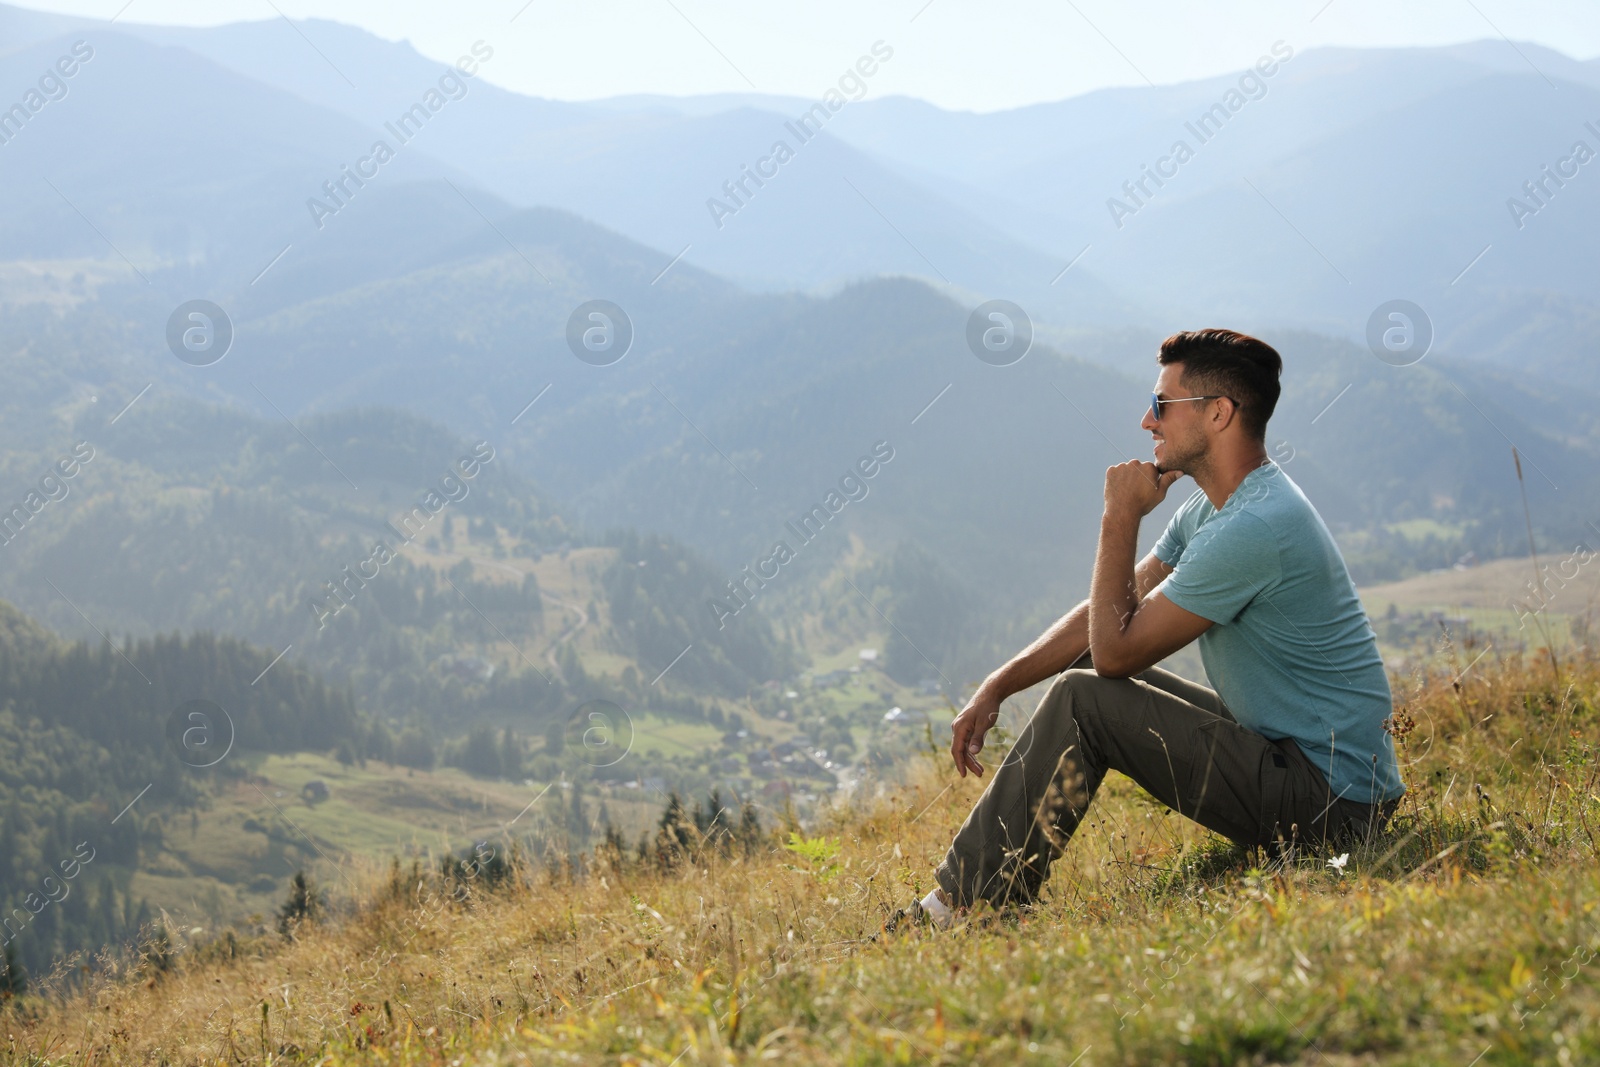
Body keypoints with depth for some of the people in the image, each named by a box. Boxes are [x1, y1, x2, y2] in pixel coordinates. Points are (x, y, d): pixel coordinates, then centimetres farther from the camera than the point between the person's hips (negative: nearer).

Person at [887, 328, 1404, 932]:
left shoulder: (1254, 528, -23)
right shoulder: (1212, 508, 11)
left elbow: (1116, 649, -18)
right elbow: (1109, 615, 14)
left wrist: (1120, 520, -10)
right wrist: (997, 687, 5)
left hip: (1328, 805, -10)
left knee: (1083, 701, -15)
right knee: (1084, 676, 13)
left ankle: (964, 909, -9)